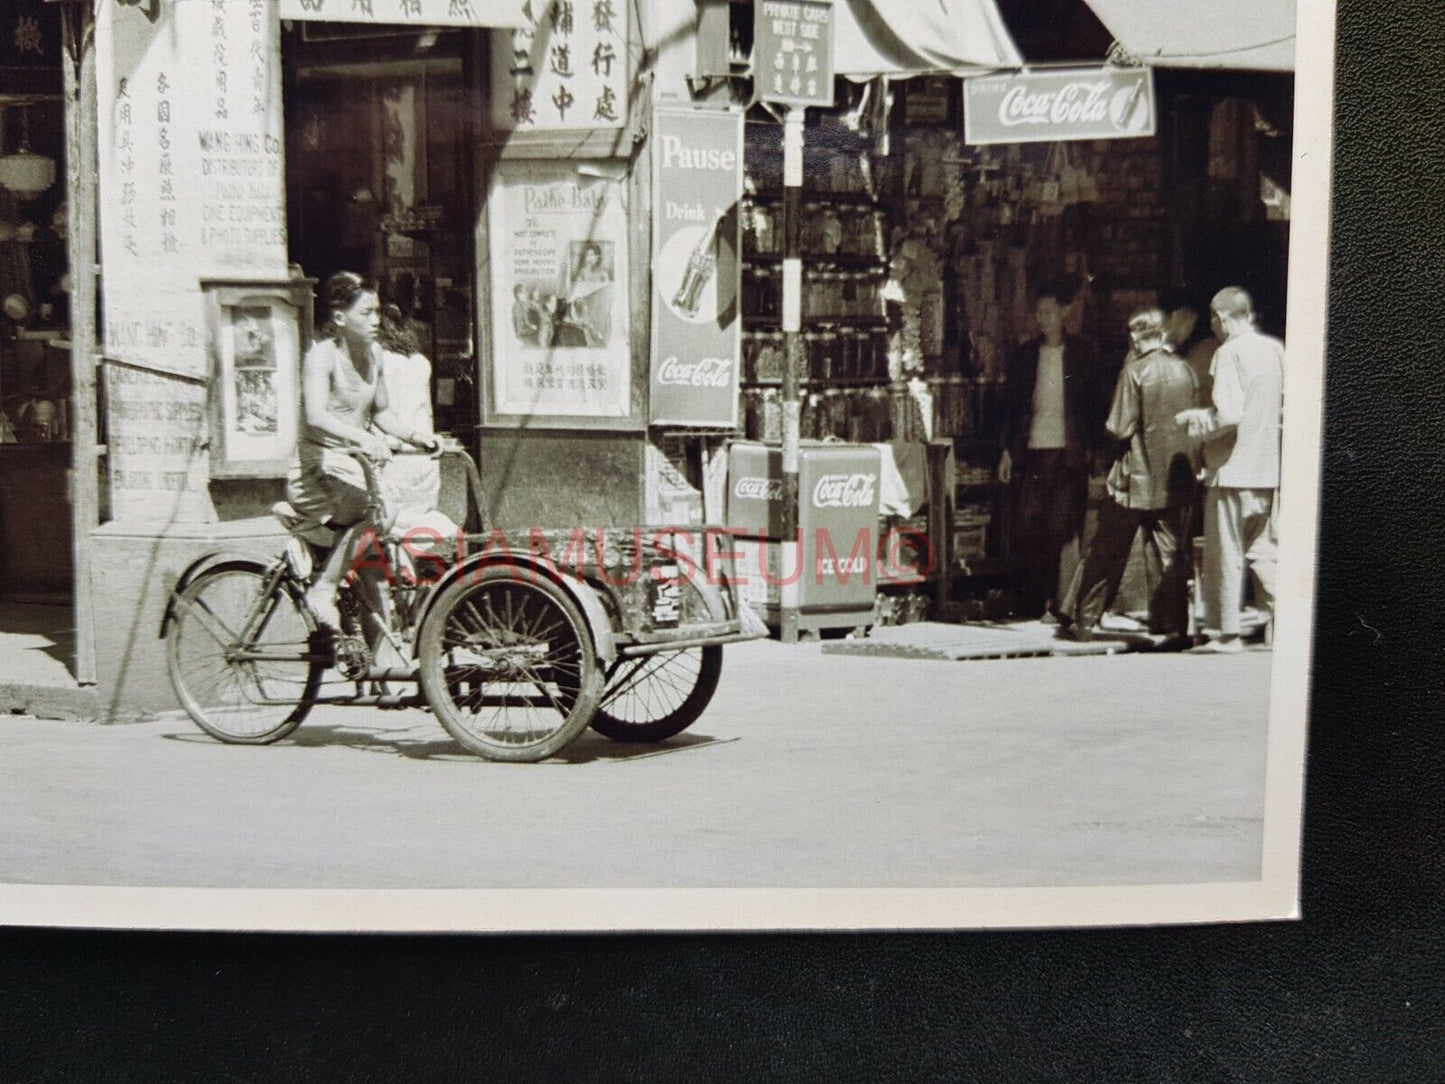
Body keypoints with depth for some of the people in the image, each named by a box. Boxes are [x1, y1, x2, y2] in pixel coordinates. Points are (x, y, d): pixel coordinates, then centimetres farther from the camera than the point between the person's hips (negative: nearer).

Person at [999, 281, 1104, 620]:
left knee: (1063, 527, -7)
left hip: (1069, 452, -2)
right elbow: (1011, 403, 12)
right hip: (1033, 450, 3)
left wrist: (1090, 447, -2)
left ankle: (1062, 602, -2)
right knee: (1029, 528, 1)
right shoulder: (1025, 354, 11)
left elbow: (1092, 402, 6)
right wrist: (1008, 449, 6)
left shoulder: (1081, 352, 6)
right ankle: (1034, 602, 11)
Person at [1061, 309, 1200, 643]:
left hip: (1136, 478, -4)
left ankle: (1082, 619, 9)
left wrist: (1110, 427, 7)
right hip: (1176, 478, 4)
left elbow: (1120, 429, -13)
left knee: (1106, 552, 4)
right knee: (1170, 554, 9)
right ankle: (1172, 626, 9)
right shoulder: (1185, 370, 3)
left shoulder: (1135, 371, -11)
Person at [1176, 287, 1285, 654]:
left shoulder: (1229, 352, -12)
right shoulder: (1276, 349, 8)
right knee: (1264, 551, 14)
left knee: (1226, 554, 2)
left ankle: (1227, 633, 7)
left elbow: (1229, 413, -20)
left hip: (1234, 467, -6)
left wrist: (1198, 423, -3)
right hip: (1270, 467, 6)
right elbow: (1287, 408, 12)